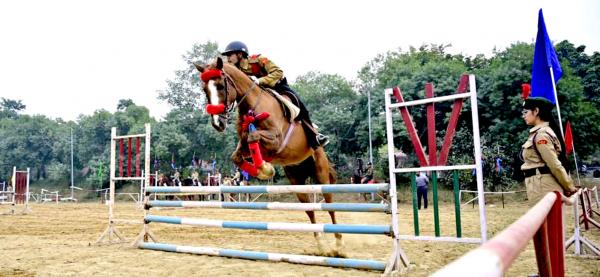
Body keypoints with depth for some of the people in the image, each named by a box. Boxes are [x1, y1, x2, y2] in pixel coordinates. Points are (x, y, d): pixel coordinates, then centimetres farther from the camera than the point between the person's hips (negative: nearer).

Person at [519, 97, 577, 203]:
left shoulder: (541, 134, -15)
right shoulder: (543, 131, 16)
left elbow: (555, 165, -17)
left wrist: (569, 187, -8)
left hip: (543, 187, -10)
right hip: (543, 187, 10)